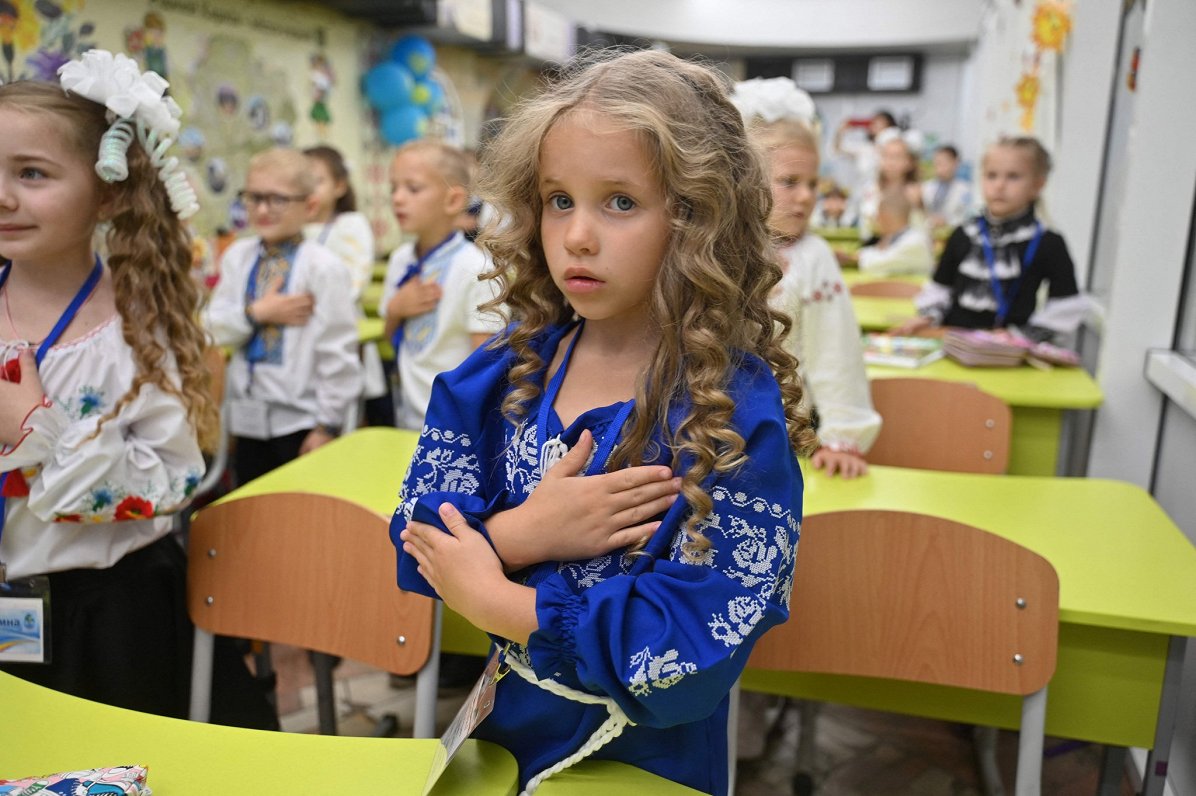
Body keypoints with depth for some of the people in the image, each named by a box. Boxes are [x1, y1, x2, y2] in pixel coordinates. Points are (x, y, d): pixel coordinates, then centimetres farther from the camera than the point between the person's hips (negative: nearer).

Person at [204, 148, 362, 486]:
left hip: (301, 418, -5)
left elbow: (337, 353, -14)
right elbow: (214, 327, 2)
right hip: (248, 415, 5)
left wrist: (328, 424, -12)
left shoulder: (323, 266, -14)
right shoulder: (237, 257, 3)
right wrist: (257, 313, -17)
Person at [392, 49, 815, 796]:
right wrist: (521, 534, -26)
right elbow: (421, 541, -7)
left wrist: (496, 602, -22)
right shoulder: (507, 371, -7)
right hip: (504, 733, 4)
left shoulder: (739, 410, -22)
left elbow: (699, 645, -26)